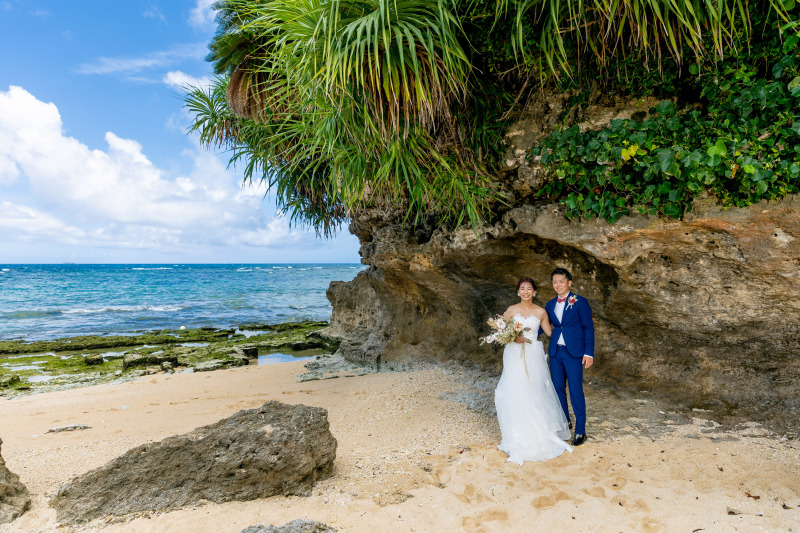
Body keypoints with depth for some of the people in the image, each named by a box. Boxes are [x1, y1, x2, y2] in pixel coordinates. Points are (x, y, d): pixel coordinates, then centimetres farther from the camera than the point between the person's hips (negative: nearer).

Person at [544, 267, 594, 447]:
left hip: (573, 353, -5)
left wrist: (589, 353, -10)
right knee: (558, 389, 13)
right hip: (555, 352, 5)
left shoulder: (580, 302, -5)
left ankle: (580, 431, 11)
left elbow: (589, 328, -5)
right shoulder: (550, 305, 10)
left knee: (576, 391, -2)